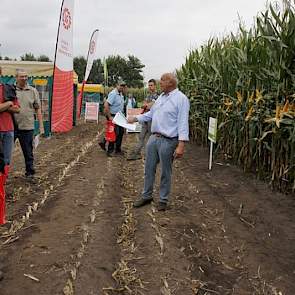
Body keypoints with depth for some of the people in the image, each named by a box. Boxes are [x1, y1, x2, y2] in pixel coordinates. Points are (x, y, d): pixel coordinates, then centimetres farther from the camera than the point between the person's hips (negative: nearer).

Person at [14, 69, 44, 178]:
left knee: (28, 152, 9)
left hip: (27, 126, 1)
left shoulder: (33, 91, 7)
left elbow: (38, 109, 8)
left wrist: (41, 126, 4)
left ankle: (30, 172, 21)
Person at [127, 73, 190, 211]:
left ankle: (163, 200, 22)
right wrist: (135, 118, 18)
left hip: (168, 141, -7)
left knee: (165, 172, 6)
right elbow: (151, 114, 24)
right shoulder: (161, 97, 13)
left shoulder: (181, 99, -13)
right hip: (153, 137, 8)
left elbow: (183, 123, -18)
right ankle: (146, 195, 29)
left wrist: (181, 145, -24)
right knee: (149, 169, 14)